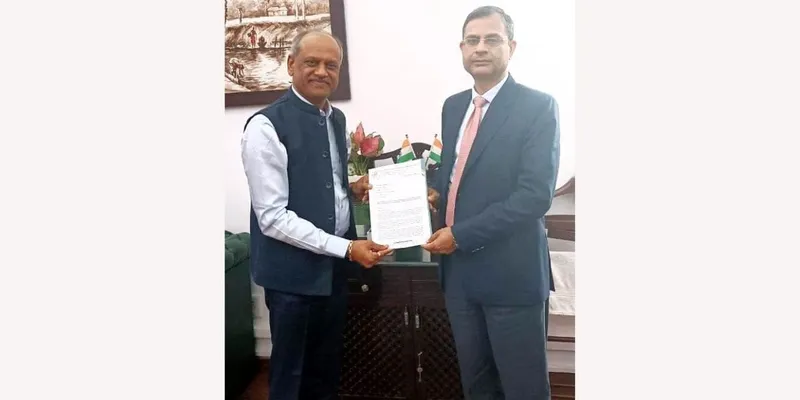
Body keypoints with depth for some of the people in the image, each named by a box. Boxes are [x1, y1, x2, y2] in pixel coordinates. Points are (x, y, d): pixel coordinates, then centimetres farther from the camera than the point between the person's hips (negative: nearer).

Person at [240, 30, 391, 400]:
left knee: (327, 368, 22)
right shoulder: (266, 125, -17)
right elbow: (273, 217, -21)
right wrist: (347, 248, -23)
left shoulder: (337, 119, 6)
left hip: (334, 265, 7)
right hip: (293, 270, -7)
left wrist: (353, 187, -2)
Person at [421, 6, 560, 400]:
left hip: (510, 272, -6)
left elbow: (535, 195, -19)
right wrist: (437, 193, -1)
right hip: (458, 269, 6)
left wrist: (461, 235, -19)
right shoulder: (453, 106, 10)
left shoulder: (538, 107, -10)